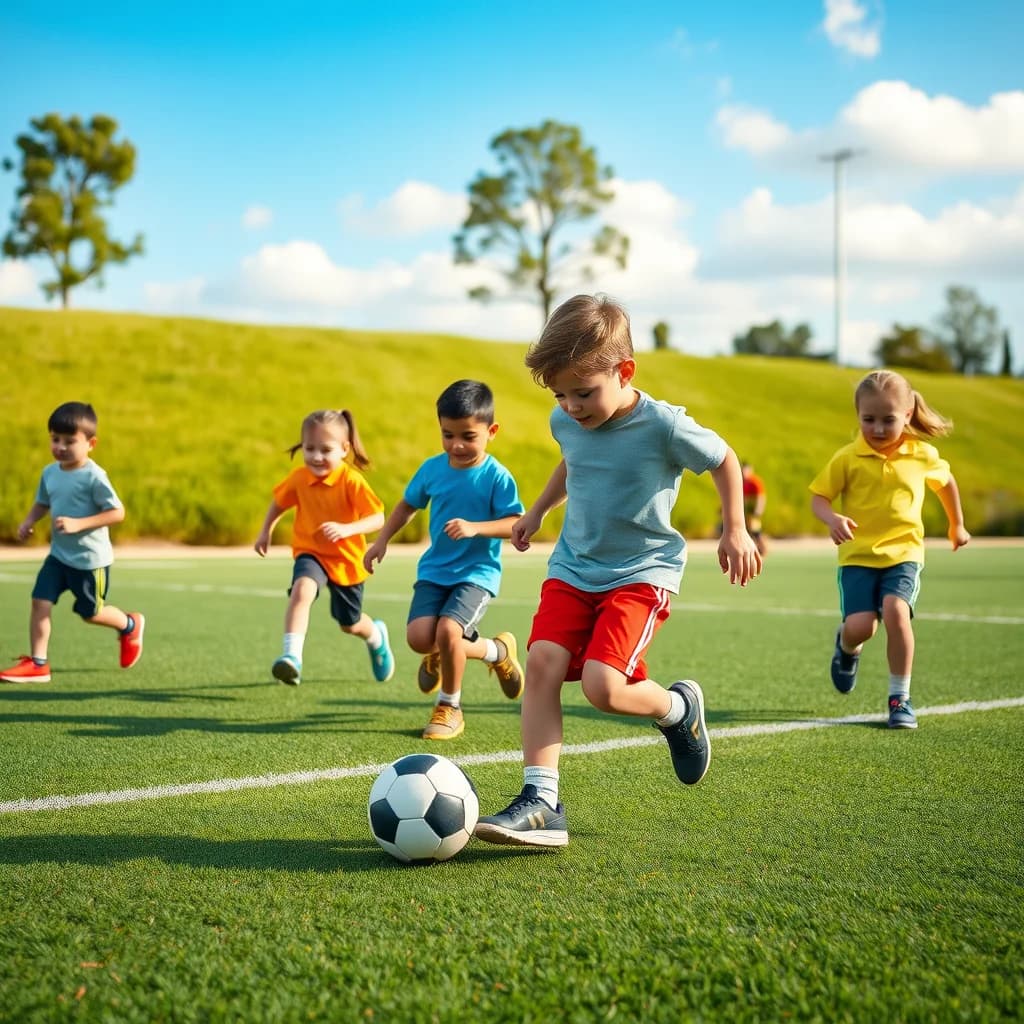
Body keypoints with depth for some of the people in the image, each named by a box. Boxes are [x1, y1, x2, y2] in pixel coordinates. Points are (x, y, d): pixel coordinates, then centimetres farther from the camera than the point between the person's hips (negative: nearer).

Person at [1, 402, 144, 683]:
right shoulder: (50, 473, 1)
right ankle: (38, 664, -2)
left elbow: (117, 513, -21)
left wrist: (79, 524, -29)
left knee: (90, 613, 9)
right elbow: (42, 503, 17)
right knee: (40, 601, -7)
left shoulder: (94, 477, -20)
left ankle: (131, 625, 38)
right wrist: (29, 521, -4)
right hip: (59, 554, 6)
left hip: (90, 559, -6)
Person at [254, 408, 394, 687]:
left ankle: (376, 636, 53)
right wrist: (265, 531, 15)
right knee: (302, 589, -34)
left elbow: (378, 518, -27)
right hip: (310, 553, 2)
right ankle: (292, 656, -39)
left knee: (350, 624, 16)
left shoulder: (351, 480, -22)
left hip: (346, 559, -2)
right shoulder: (298, 478, -9)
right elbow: (279, 501, 12)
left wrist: (346, 529, -41)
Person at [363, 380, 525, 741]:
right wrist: (381, 541, 14)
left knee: (448, 630, -25)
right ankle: (496, 651, 18)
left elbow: (515, 524, -15)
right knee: (419, 637, -15)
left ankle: (449, 707, 4)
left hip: (477, 573, -5)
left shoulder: (496, 477, -11)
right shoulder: (432, 468, 2)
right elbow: (408, 505, 18)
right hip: (434, 570, 5)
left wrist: (475, 528, -29)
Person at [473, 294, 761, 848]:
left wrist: (735, 531, -1)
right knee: (541, 662, -16)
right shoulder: (565, 423, 0)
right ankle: (540, 801, -13)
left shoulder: (663, 426, -18)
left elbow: (723, 459, 0)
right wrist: (537, 511, 27)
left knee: (602, 687, -20)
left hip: (641, 572, -5)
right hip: (573, 566, 5)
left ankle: (679, 708, 14)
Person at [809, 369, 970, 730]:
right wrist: (832, 519, -23)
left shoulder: (923, 455, 0)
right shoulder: (847, 458, -5)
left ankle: (900, 697, -7)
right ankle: (847, 646, 26)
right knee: (860, 625, -16)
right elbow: (818, 497, -2)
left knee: (896, 611, -24)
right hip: (858, 555, 0)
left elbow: (946, 482, 20)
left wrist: (957, 525, 30)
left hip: (903, 551, 0)